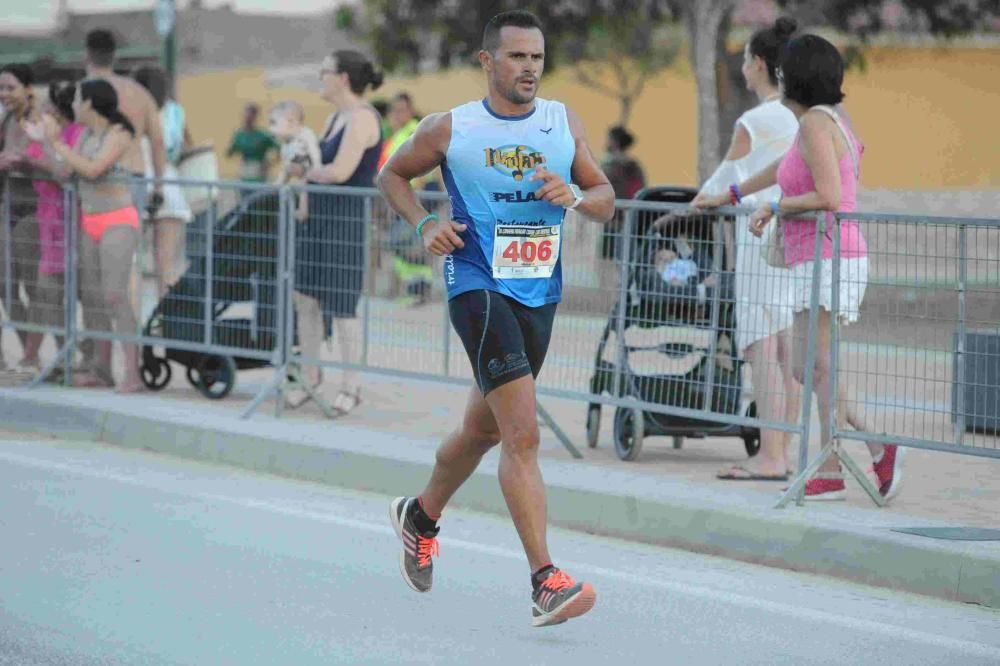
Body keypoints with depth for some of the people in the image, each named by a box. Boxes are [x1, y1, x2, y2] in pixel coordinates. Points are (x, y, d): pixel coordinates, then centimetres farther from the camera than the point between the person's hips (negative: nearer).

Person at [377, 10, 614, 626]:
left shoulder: (563, 122, 7)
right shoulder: (450, 129, -2)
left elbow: (606, 201, 10)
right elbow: (393, 175, 13)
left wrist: (575, 196, -13)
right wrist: (424, 224, -5)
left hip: (541, 294, 5)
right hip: (480, 288, -5)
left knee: (484, 427, 20)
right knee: (523, 432, -18)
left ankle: (422, 515, 48)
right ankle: (545, 582, -23)